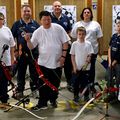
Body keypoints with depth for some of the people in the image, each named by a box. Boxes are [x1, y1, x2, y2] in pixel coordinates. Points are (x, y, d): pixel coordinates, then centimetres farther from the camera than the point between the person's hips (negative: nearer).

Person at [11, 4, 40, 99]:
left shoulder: (35, 24, 7)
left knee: (35, 73, 8)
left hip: (34, 52, 1)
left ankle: (35, 89, 21)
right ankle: (19, 91, 16)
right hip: (21, 52, -1)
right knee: (21, 73, 6)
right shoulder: (17, 24, 3)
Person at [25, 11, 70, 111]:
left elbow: (65, 42, -1)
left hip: (57, 62, 0)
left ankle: (53, 99, 32)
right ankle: (42, 103, 12)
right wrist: (28, 40, -21)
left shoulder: (58, 28, -3)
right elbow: (31, 46, -1)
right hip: (43, 63, 0)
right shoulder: (37, 32, 0)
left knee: (55, 83, 12)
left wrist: (63, 56, -7)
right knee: (43, 84, 2)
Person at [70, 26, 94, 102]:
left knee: (85, 82, 6)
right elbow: (72, 56, 1)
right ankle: (76, 96, 21)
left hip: (86, 68, 0)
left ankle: (86, 96, 19)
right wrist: (74, 67, -5)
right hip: (77, 68, 0)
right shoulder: (74, 44, -2)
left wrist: (86, 64, -14)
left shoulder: (88, 44, -3)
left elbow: (89, 56, -2)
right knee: (76, 82, 8)